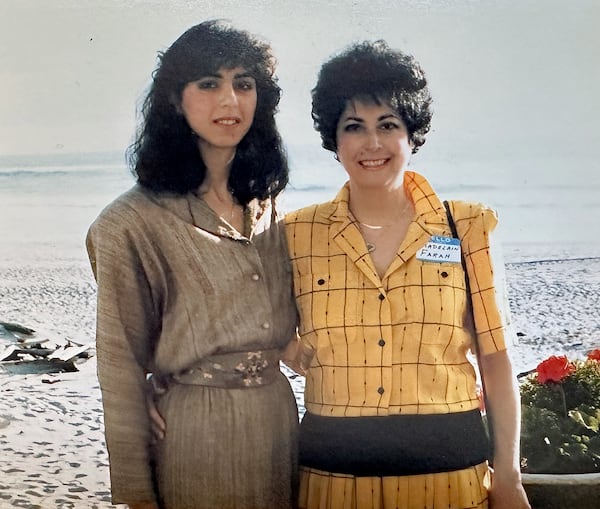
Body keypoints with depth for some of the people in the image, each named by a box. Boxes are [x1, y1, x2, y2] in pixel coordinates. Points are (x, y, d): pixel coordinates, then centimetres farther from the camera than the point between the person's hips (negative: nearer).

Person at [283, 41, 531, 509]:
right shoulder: (298, 235, 0)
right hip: (334, 470, 1)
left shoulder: (468, 228, -1)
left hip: (448, 468, 0)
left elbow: (496, 357, 1)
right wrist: (294, 350, -5)